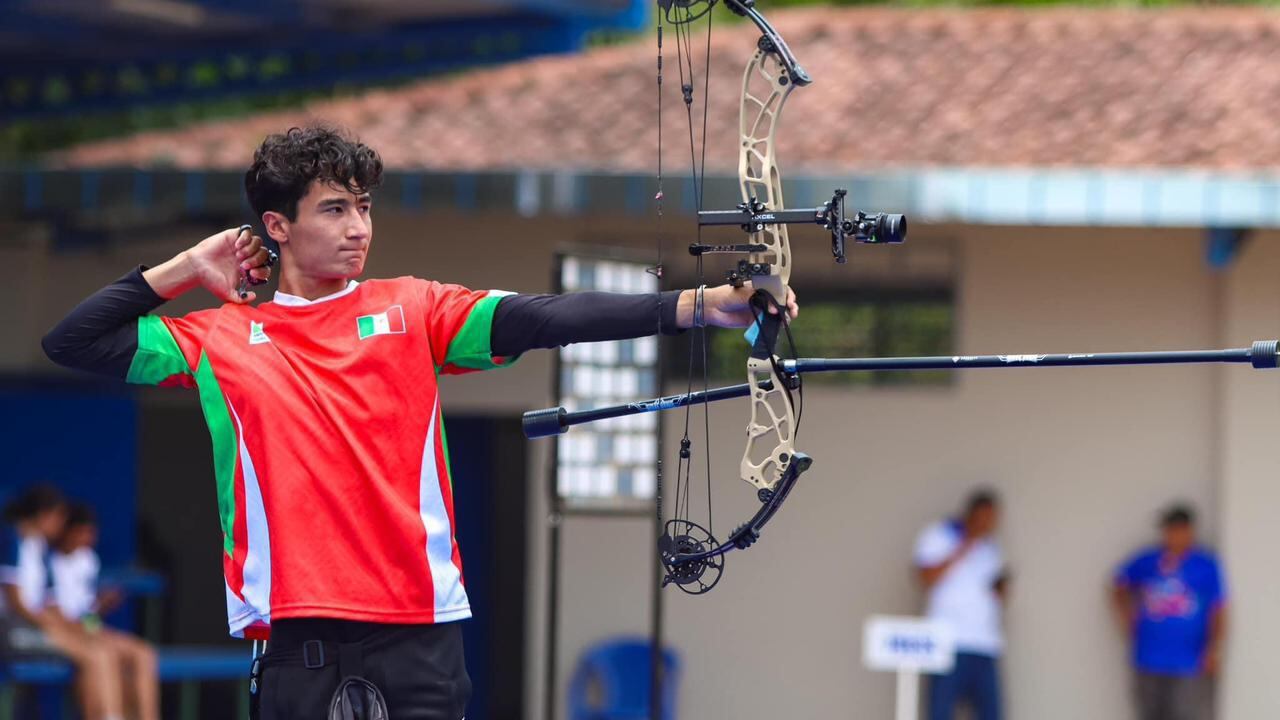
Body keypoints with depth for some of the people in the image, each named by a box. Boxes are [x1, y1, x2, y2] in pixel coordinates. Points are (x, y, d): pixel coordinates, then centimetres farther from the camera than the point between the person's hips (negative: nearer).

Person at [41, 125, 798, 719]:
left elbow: (538, 318, -5)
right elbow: (73, 341, 13)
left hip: (418, 625, 0)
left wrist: (696, 305, -17)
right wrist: (184, 271, 10)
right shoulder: (221, 339, 9)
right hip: (299, 633, 0)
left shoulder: (411, 311, 7)